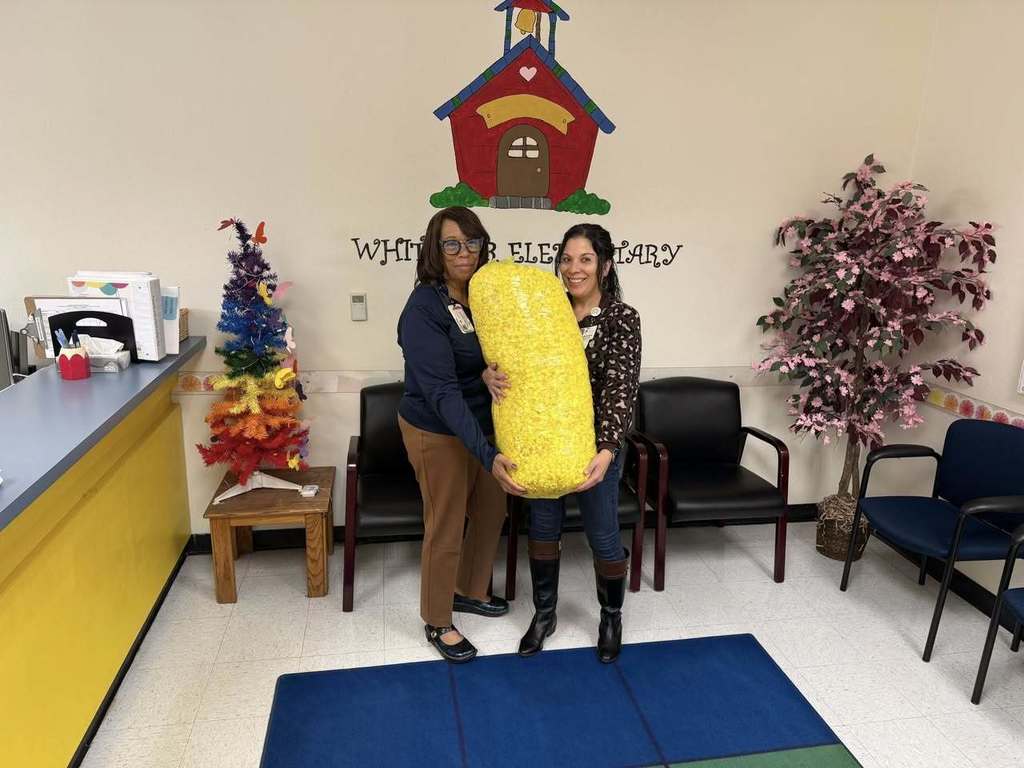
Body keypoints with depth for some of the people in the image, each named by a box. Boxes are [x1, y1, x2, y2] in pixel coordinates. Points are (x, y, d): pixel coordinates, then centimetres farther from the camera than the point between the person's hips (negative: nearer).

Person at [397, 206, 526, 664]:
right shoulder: (423, 309, -24)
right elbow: (442, 392, -31)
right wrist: (488, 455, -38)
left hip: (483, 423, 7)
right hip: (438, 433, -7)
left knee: (490, 511, 20)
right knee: (446, 528, 7)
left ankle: (470, 592, 45)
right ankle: (437, 623, 30)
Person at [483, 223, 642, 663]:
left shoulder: (621, 319, -12)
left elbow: (621, 388, -20)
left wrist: (606, 451, -32)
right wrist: (491, 373, -26)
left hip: (595, 446, -4)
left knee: (602, 536, 11)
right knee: (543, 529, 16)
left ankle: (611, 617, 36)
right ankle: (544, 614, 38)